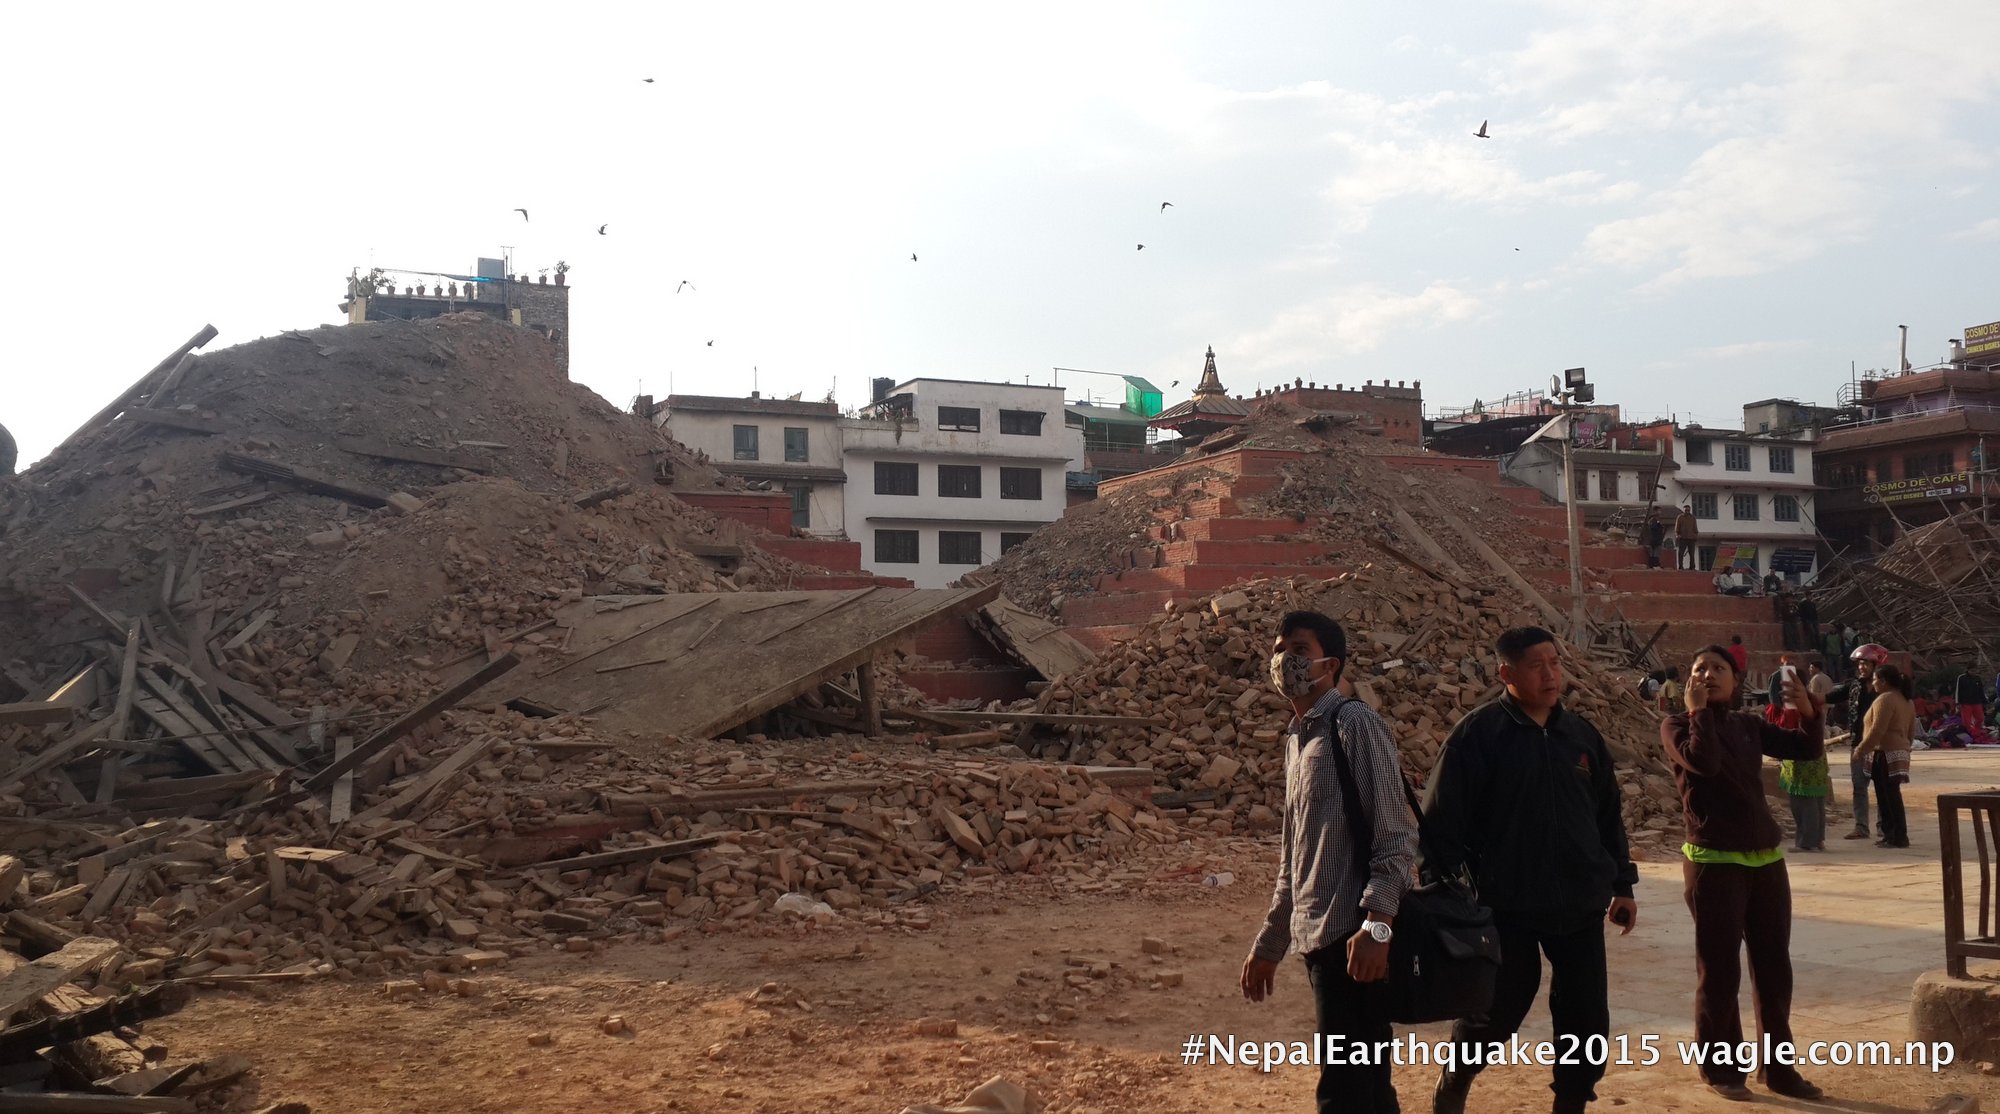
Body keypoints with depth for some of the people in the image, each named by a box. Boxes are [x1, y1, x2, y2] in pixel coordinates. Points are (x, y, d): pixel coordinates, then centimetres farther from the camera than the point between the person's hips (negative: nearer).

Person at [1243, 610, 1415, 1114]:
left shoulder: (1354, 723, -8)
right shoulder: (1296, 738, 17)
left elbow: (1396, 834, -15)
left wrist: (1375, 924, -25)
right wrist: (1269, 944, 23)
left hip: (1353, 936, -8)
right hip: (1317, 937, 8)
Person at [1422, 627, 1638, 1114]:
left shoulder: (1582, 734, 8)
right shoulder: (1479, 733, -10)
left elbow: (1609, 815, 17)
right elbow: (1440, 819, -11)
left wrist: (1622, 883, 16)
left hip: (1580, 906, 5)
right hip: (1505, 907, -5)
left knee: (1587, 1015, 7)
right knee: (1494, 1011, 7)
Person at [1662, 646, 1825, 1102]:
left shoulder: (1748, 725, 10)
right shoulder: (1677, 726, -4)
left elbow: (1806, 749, 8)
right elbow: (1703, 761, -24)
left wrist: (1809, 713, -9)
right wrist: (1699, 711, -15)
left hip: (1767, 860, 5)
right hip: (1714, 864, -5)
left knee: (1774, 968, 12)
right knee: (1719, 971, 2)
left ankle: (1779, 1066, 25)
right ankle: (1720, 1068, 15)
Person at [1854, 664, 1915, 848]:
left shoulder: (1885, 699, -14)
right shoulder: (1906, 701, 16)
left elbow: (1877, 731, -20)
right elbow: (1911, 733, 19)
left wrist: (1860, 750, -12)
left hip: (1884, 754, -10)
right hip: (1900, 753, 10)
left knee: (1888, 797, -6)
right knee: (1891, 796, 13)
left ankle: (1898, 837, -5)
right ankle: (1891, 834, 16)